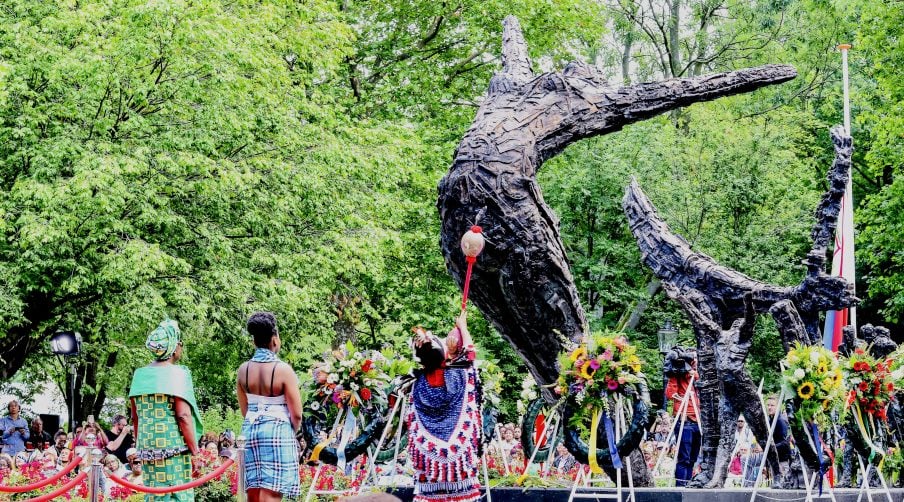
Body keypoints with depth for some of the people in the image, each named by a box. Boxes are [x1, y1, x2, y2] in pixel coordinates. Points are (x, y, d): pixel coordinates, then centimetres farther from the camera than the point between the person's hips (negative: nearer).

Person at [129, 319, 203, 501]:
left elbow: (135, 417, 13)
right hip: (173, 444, -6)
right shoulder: (178, 374, -8)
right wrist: (194, 447, -8)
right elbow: (183, 415, -14)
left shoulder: (140, 375, 9)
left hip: (147, 446, 6)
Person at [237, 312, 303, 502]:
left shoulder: (243, 370, 3)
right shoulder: (283, 370, -11)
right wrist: (292, 432, 10)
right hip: (278, 430, -5)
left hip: (251, 430, 6)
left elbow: (245, 410, 11)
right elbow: (296, 414, -9)